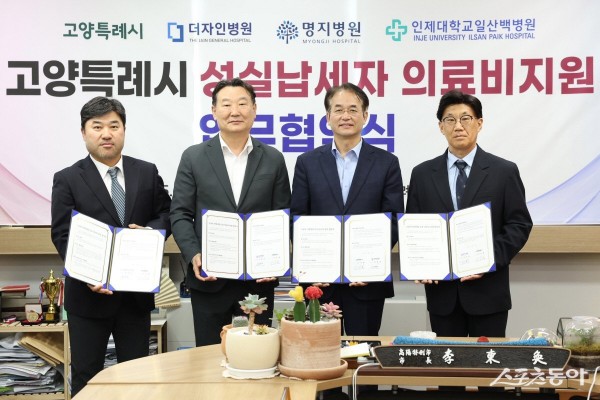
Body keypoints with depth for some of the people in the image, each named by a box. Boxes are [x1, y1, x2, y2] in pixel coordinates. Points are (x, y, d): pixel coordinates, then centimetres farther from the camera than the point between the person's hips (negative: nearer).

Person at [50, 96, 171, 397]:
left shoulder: (147, 172, 6)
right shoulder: (67, 179, -3)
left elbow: (166, 214, 11)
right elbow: (62, 235, -7)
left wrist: (150, 232, -12)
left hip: (137, 292, 3)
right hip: (90, 292, -2)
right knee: (85, 375, 7)